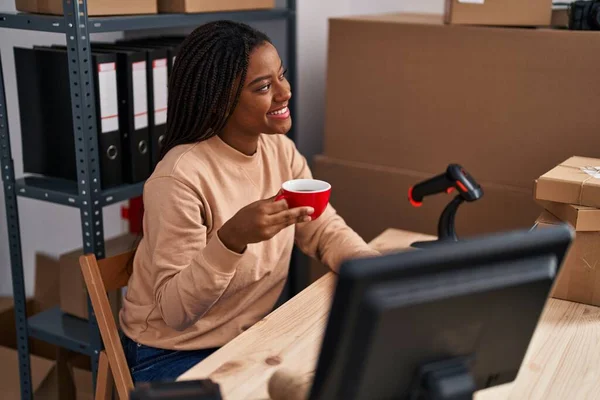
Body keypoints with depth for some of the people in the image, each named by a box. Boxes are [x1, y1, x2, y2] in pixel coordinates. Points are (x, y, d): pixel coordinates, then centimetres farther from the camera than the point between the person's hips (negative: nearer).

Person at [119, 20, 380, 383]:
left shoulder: (281, 150, -3)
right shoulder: (180, 178, -26)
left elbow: (325, 230, 1)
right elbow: (176, 312, -24)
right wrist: (231, 239, -40)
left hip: (251, 336, 7)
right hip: (173, 354, -6)